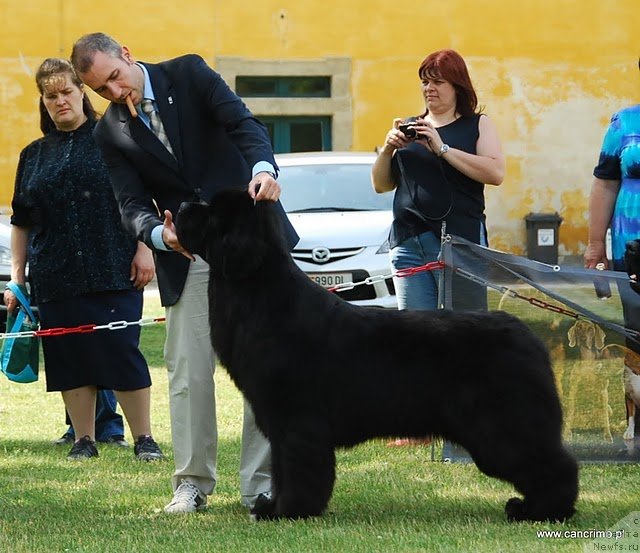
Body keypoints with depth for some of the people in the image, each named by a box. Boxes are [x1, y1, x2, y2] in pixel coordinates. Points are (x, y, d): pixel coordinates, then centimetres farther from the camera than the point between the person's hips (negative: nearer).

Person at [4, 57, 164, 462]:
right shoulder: (35, 155, 14)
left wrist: (144, 249, -7)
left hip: (113, 273, -4)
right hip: (55, 277, 4)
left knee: (122, 350, -6)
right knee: (70, 358, 4)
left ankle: (144, 438, 1)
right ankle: (84, 440, 12)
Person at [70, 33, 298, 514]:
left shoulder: (188, 74, -1)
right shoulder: (111, 134, 4)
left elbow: (242, 123, -11)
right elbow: (132, 203, -2)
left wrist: (262, 167, -32)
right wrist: (159, 234, -25)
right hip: (186, 258, 2)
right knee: (188, 370, 0)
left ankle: (261, 483, 3)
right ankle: (193, 483, 12)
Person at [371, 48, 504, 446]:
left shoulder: (477, 125, 9)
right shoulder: (410, 127, 20)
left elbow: (495, 173, -8)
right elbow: (381, 185, 20)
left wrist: (442, 149, -12)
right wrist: (388, 149, 1)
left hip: (460, 239, -4)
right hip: (409, 243, 4)